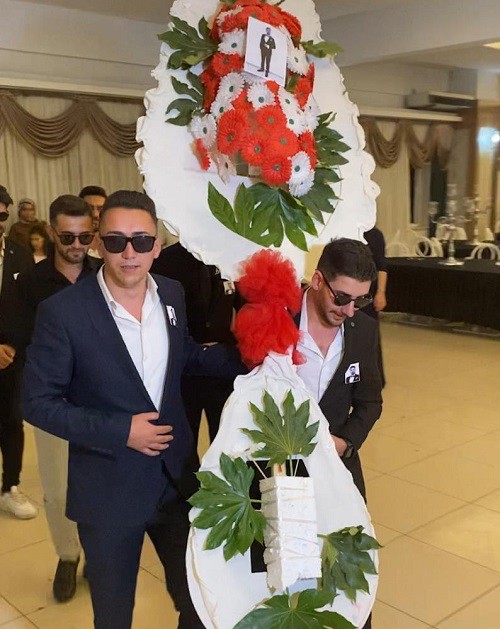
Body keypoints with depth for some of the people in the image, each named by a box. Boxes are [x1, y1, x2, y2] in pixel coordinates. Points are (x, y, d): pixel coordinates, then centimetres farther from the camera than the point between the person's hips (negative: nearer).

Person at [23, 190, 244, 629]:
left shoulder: (172, 294, -3)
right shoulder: (63, 311, -18)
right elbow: (39, 403, -13)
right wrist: (119, 431, -21)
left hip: (179, 479, 4)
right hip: (108, 492, -4)